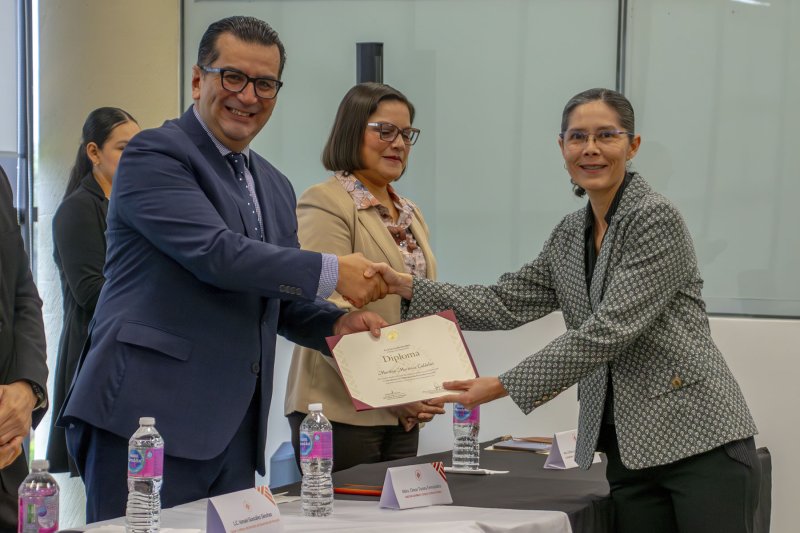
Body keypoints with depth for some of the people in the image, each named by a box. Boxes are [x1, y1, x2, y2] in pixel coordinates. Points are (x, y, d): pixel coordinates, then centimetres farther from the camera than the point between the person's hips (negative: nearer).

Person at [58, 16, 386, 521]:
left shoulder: (275, 187, 20)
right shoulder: (154, 154, -5)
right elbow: (214, 252, -18)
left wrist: (337, 324, 3)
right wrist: (332, 272, -12)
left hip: (235, 430, 8)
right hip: (147, 418, -7)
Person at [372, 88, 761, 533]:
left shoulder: (657, 219, -11)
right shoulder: (570, 235, 13)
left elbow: (608, 330, -18)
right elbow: (508, 303, 12)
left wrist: (504, 386, -17)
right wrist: (407, 287, 3)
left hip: (700, 438, -7)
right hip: (629, 449, 7)